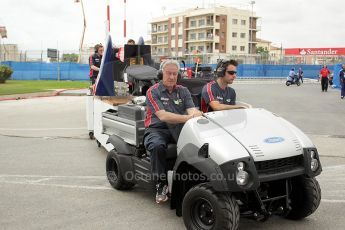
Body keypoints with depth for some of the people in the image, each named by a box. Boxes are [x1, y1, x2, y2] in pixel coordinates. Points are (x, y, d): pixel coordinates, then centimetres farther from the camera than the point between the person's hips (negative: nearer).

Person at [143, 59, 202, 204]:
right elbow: (162, 116, -17)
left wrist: (195, 114, -29)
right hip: (157, 129, -3)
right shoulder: (153, 92, -2)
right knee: (158, 146, -37)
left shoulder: (183, 91, 12)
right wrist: (186, 118, -29)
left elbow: (192, 110, -3)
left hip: (179, 130, 3)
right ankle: (161, 186, -19)